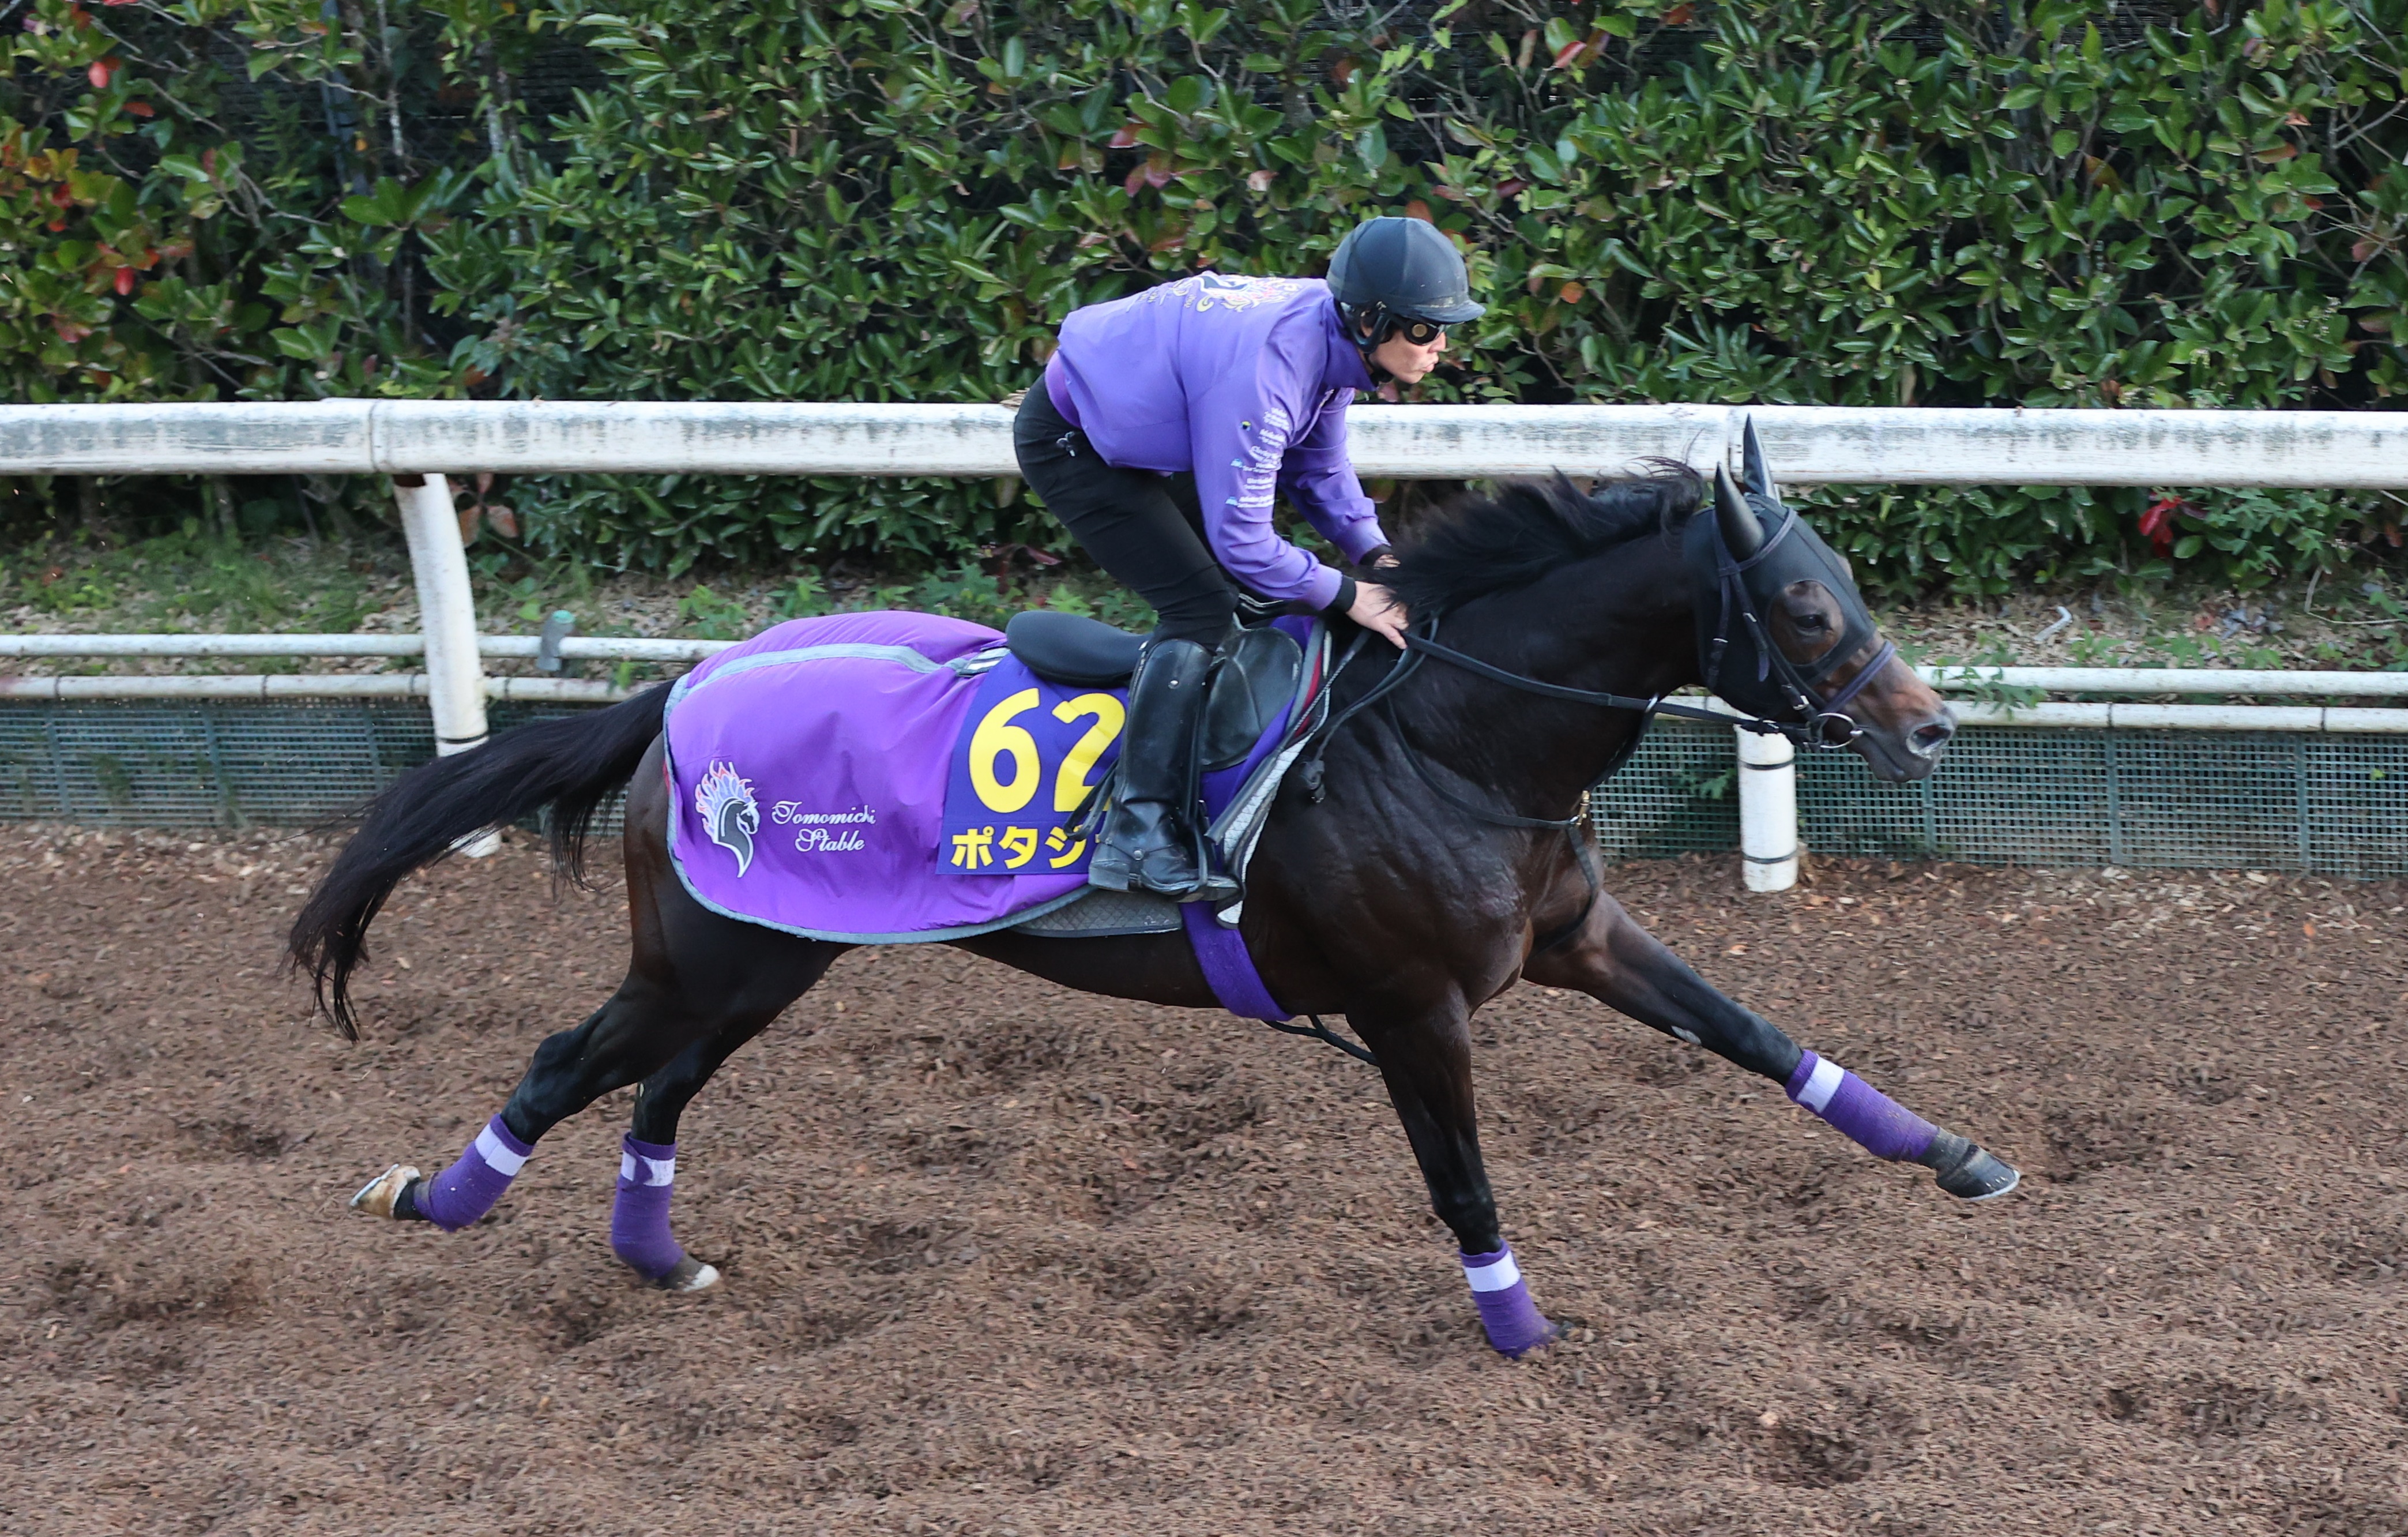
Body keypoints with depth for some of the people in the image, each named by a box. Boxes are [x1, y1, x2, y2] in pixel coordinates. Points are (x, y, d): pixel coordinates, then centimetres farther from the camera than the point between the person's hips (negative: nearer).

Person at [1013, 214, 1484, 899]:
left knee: (1255, 590, 11)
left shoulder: (1331, 336, -10)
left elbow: (1319, 469, 5)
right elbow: (1240, 536, -32)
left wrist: (1376, 554, -8)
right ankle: (1137, 831, -19)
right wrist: (1347, 595, -23)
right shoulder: (1261, 371, -38)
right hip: (1070, 445, -10)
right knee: (1203, 605, -18)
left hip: (1139, 427, 10)